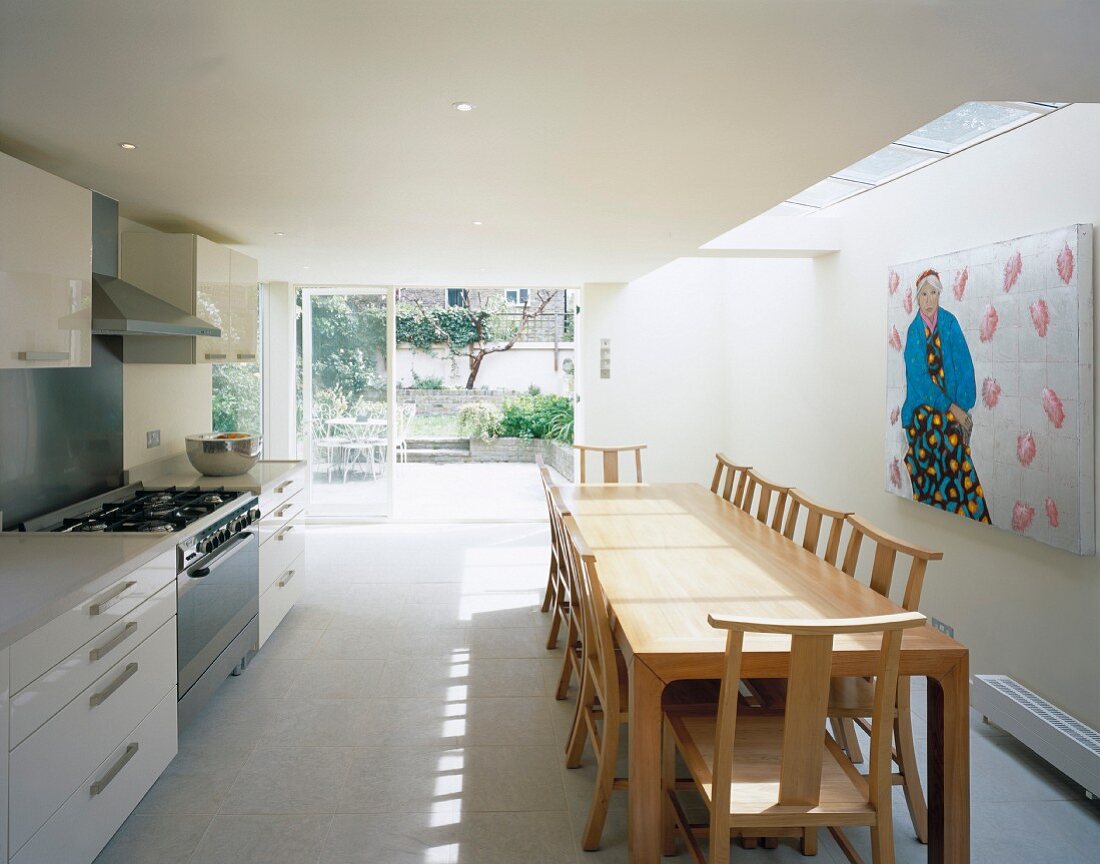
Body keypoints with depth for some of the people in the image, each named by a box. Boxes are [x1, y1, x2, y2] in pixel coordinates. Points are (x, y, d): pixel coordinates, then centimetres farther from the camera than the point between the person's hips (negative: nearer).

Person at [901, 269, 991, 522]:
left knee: (961, 475, -6)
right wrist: (952, 408, -15)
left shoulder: (949, 323, 1)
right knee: (930, 480, -1)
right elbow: (919, 379, -8)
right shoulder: (914, 332, -3)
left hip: (953, 410, 1)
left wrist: (963, 406, -11)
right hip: (923, 412, -1)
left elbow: (964, 366, -1)